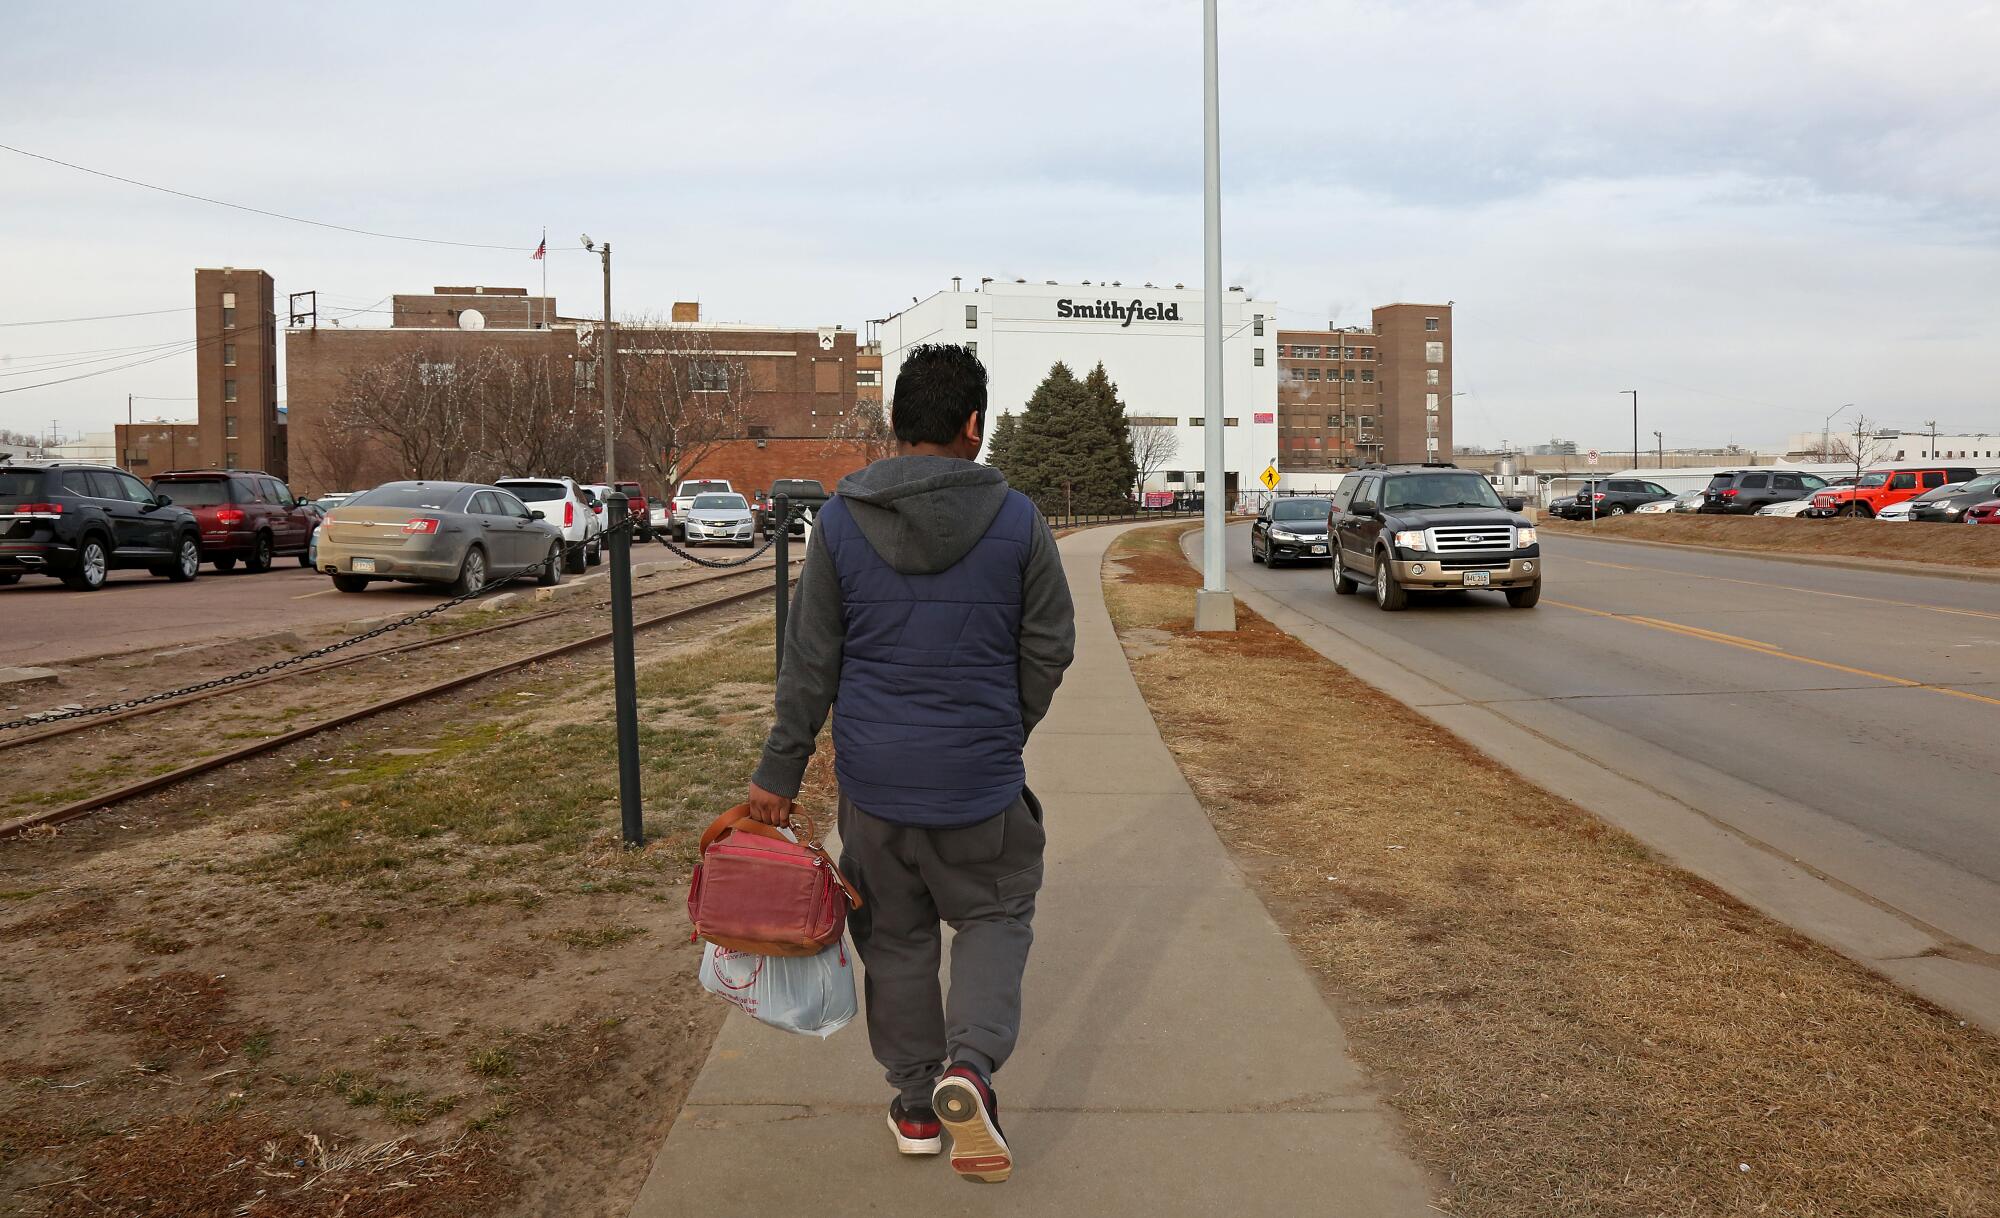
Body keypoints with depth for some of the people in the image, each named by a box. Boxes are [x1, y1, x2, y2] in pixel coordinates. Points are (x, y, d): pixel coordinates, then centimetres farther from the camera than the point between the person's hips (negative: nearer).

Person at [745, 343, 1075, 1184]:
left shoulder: (840, 521, -4)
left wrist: (780, 771, 5)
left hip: (873, 777, 2)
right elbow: (1050, 648, -1)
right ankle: (970, 1062, -5)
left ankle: (917, 1104, 25)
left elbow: (809, 660, -2)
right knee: (995, 917, 17)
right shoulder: (1017, 521, -7)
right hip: (980, 777, -1)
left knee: (896, 936, 16)